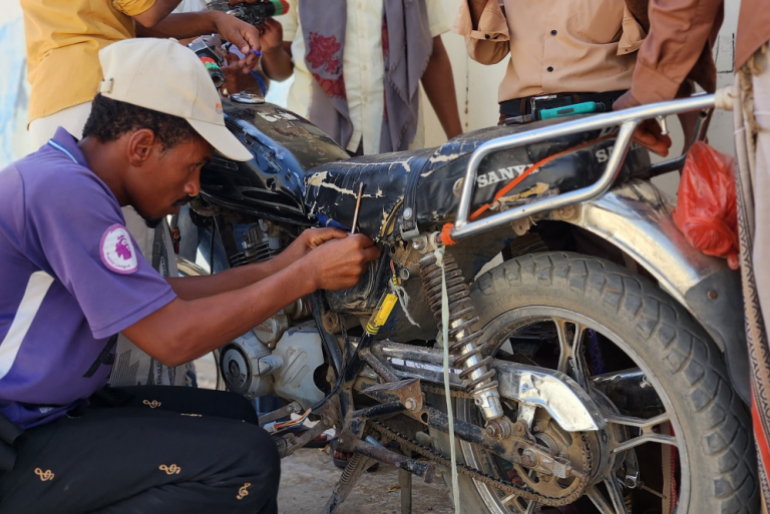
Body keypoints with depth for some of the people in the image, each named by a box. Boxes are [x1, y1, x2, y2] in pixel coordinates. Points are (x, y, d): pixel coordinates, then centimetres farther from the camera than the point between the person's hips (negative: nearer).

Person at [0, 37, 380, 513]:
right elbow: (172, 337, -24)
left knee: (233, 416, 13)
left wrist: (276, 267, 7)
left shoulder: (62, 176, 10)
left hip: (47, 410, 10)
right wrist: (307, 275, -16)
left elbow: (154, 300, 12)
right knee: (247, 461, -18)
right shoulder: (65, 191, -22)